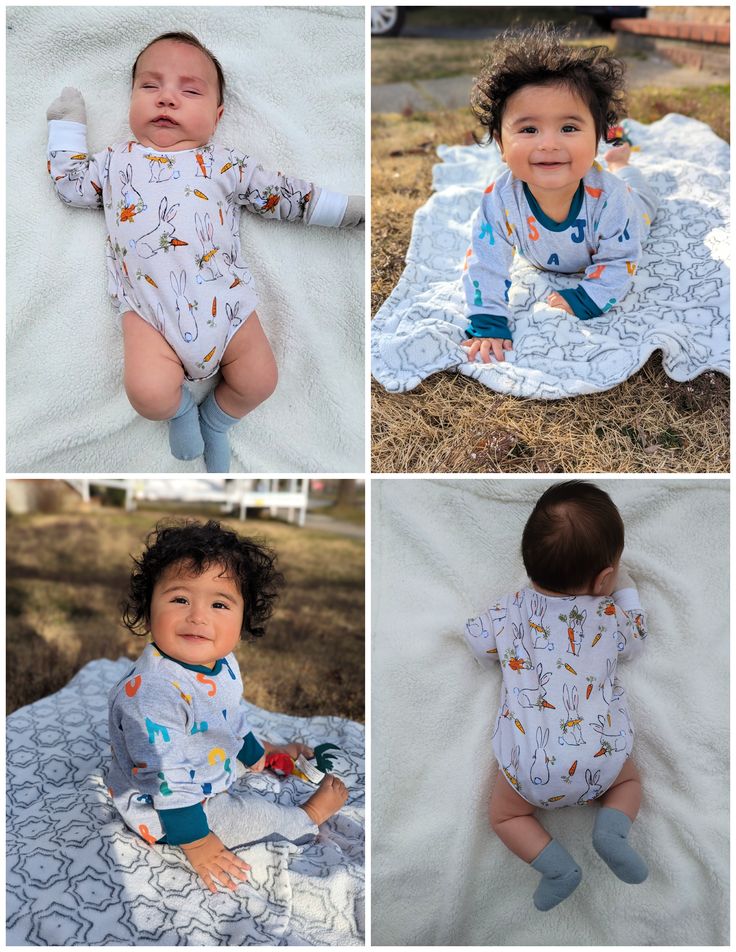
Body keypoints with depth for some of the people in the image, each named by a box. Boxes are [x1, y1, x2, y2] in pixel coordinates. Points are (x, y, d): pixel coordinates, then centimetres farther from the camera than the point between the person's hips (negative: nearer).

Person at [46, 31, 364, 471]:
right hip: (149, 308, -1)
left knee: (259, 382, -8)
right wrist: (67, 125, 30)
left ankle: (216, 422, 25)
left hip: (226, 300, 1)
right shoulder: (116, 160, 18)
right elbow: (71, 184, 28)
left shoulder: (227, 164, 14)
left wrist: (350, 207, 16)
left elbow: (284, 195, 18)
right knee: (150, 394, -22)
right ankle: (180, 409, 16)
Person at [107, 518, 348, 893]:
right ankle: (308, 816, 15)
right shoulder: (151, 693, -40)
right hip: (160, 806, -8)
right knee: (254, 813, -10)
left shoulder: (223, 664, -11)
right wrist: (196, 843, -27)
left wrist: (254, 752, 25)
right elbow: (166, 779, -34)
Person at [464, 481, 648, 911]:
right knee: (629, 779, 31)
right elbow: (636, 639, 25)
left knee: (505, 814, 20)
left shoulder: (510, 610, 2)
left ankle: (556, 865, -1)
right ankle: (613, 829, 3)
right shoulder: (611, 616, 2)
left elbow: (480, 646, 18)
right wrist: (626, 589, 38)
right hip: (602, 758, 1)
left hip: (532, 767, -1)